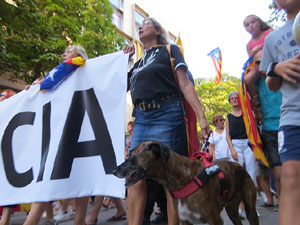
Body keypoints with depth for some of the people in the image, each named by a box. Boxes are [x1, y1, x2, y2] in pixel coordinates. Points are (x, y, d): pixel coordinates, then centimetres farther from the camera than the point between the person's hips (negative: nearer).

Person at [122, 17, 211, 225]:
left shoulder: (170, 50, 9)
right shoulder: (138, 60, 24)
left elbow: (185, 84, -1)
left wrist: (202, 116, -11)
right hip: (141, 118, 6)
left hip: (166, 114, -5)